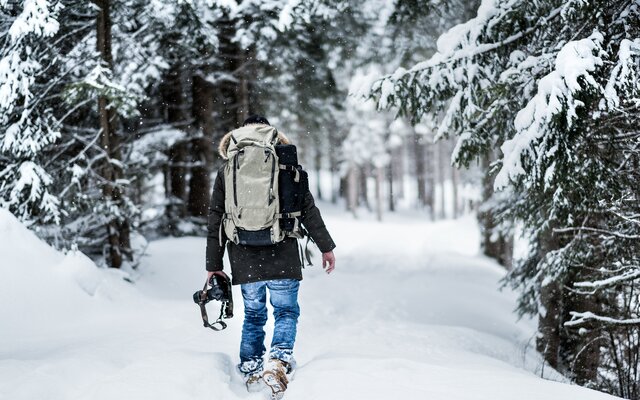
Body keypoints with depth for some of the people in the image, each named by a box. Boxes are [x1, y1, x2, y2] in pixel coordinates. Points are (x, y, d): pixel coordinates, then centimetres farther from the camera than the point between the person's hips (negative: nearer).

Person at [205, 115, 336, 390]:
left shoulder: (226, 171, 8)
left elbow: (216, 222, 8)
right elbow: (308, 210, 1)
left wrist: (213, 265, 13)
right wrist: (326, 246, 9)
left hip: (245, 261, 2)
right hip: (282, 258, -2)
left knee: (253, 315, 16)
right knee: (286, 311, 8)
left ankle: (250, 369, 14)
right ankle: (280, 357, -15)